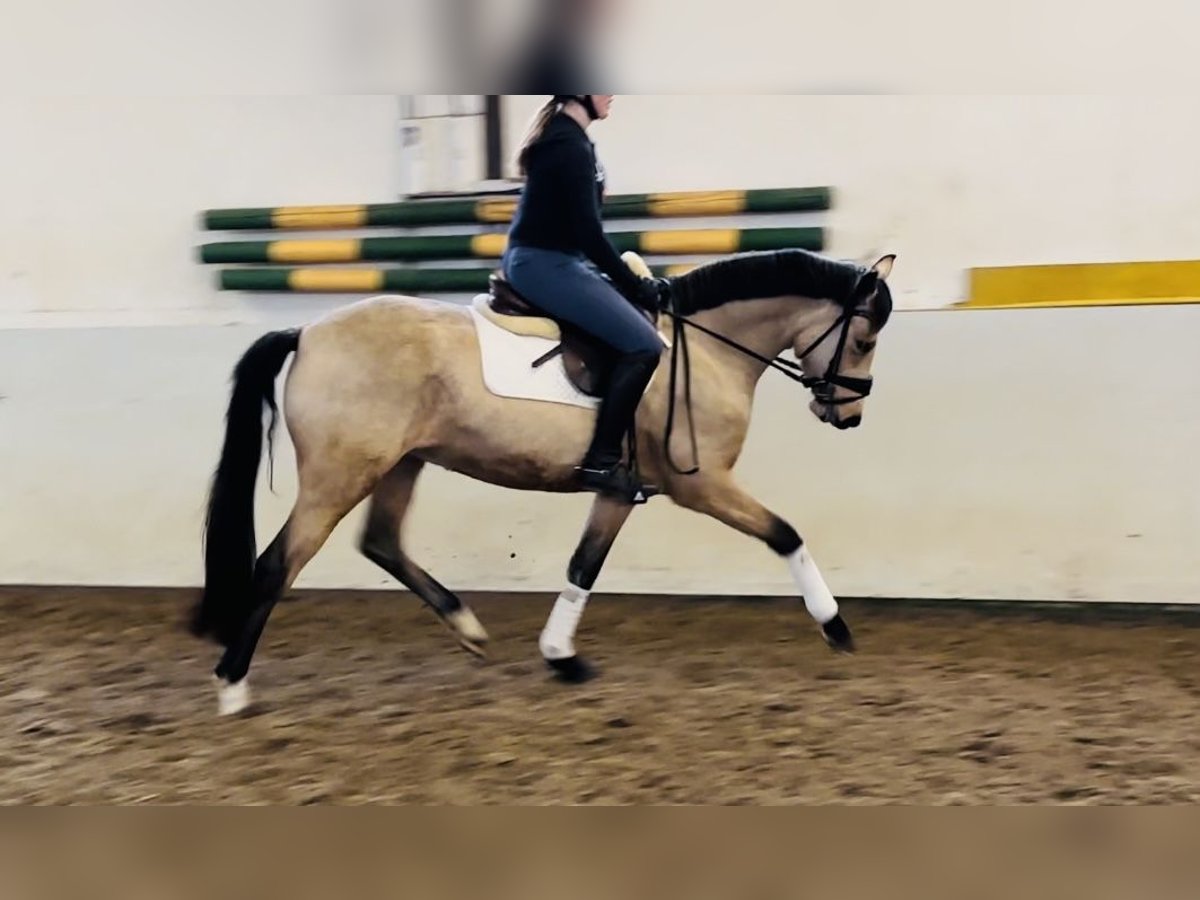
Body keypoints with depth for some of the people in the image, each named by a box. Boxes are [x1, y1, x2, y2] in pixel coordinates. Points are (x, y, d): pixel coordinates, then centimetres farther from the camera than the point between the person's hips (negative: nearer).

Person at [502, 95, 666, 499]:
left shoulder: (561, 136, 15)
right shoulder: (572, 146, -17)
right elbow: (588, 233, -20)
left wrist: (631, 281, 18)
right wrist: (636, 286, -10)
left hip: (540, 260, 11)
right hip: (545, 264, -11)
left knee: (631, 317, 18)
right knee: (642, 344, -16)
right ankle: (601, 461, -14)